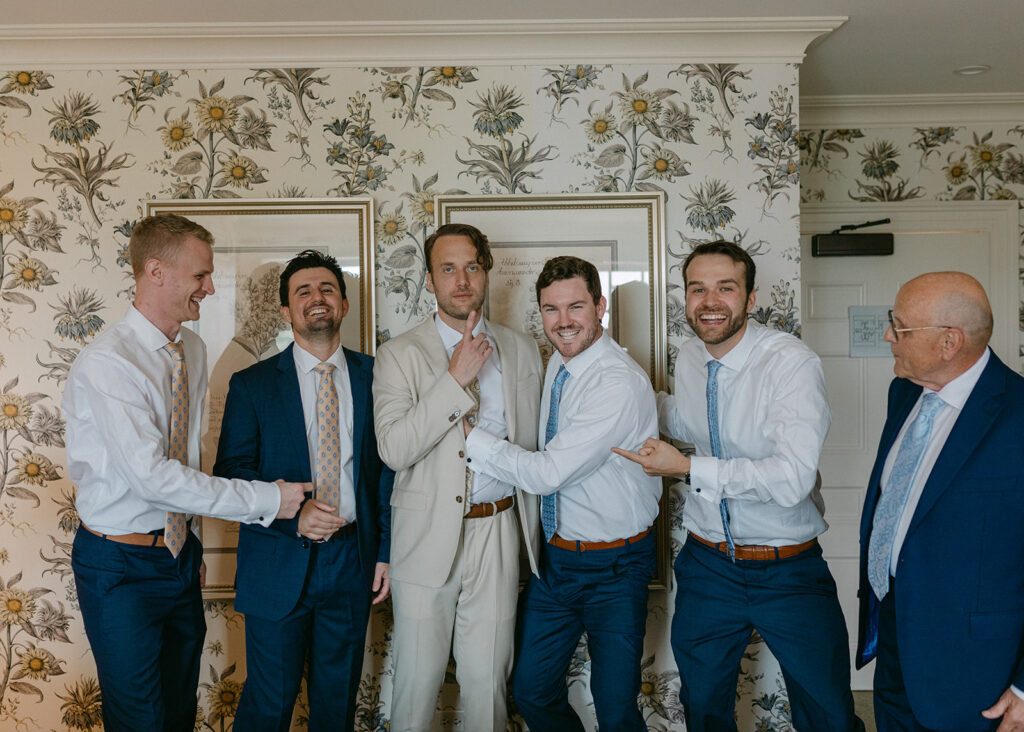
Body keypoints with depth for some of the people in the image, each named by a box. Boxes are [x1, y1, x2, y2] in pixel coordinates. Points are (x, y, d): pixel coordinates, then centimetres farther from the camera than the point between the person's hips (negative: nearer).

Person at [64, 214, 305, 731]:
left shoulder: (192, 349, 4)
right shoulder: (105, 363, -21)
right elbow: (152, 476, -27)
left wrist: (192, 546, 16)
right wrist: (265, 499, -23)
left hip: (179, 553, 7)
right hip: (121, 567, -7)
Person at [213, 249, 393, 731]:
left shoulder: (373, 376, 2)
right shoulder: (251, 385, -2)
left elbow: (388, 467, 5)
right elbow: (230, 472, -5)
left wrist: (386, 550, 2)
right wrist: (293, 513, -20)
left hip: (352, 563, 2)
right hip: (278, 565, -2)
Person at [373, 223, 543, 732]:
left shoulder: (522, 351, 8)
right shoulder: (399, 355, -2)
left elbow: (532, 447, 12)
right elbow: (393, 449, -16)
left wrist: (533, 538, 12)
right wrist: (455, 378, -20)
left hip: (499, 536, 2)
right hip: (428, 536, -2)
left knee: (488, 680, 11)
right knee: (417, 678, 10)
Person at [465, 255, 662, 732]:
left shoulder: (620, 382, -23)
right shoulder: (557, 364, 5)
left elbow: (547, 473, -25)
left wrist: (468, 433, -18)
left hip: (614, 568, -7)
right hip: (554, 558, 7)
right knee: (531, 692, 16)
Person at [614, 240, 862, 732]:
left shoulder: (792, 363, -20)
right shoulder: (688, 359, 0)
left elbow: (793, 478, -30)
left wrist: (689, 469, -25)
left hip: (790, 573, -5)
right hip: (706, 564, 5)